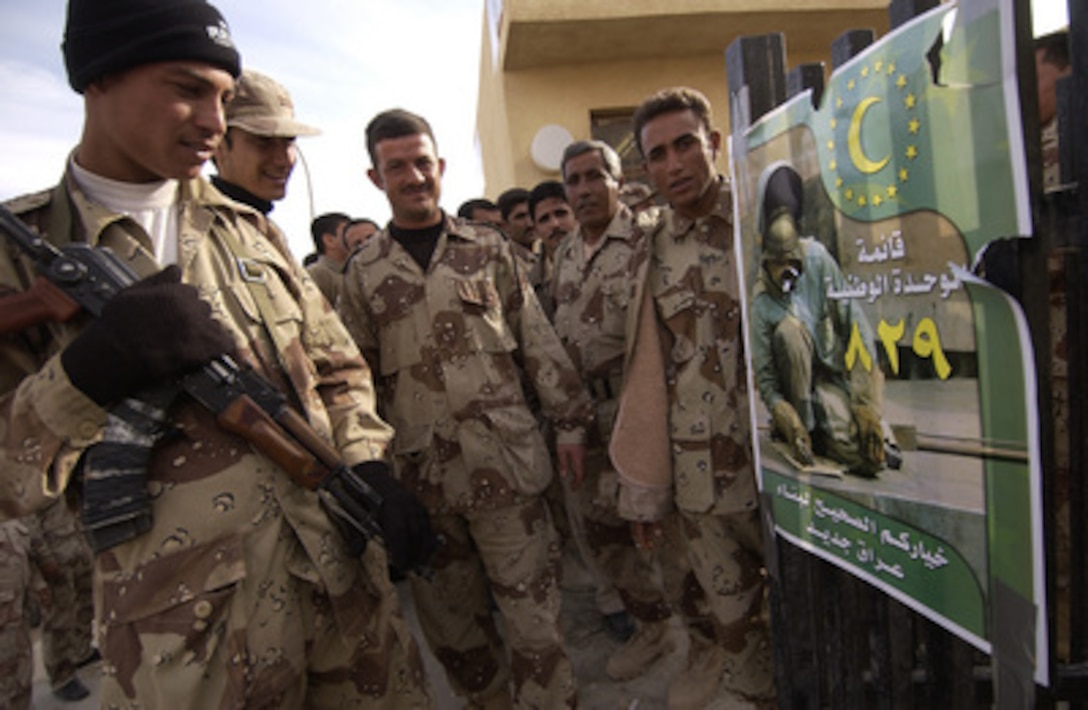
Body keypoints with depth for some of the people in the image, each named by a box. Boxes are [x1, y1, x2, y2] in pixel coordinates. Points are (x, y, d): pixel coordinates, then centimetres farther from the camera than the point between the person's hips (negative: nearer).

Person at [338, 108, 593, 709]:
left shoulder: (489, 248, 6)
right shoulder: (364, 271, 7)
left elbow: (538, 340, 6)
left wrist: (569, 420, 4)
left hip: (505, 461, -1)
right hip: (421, 473, 2)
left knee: (534, 610, 2)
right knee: (452, 621, 15)